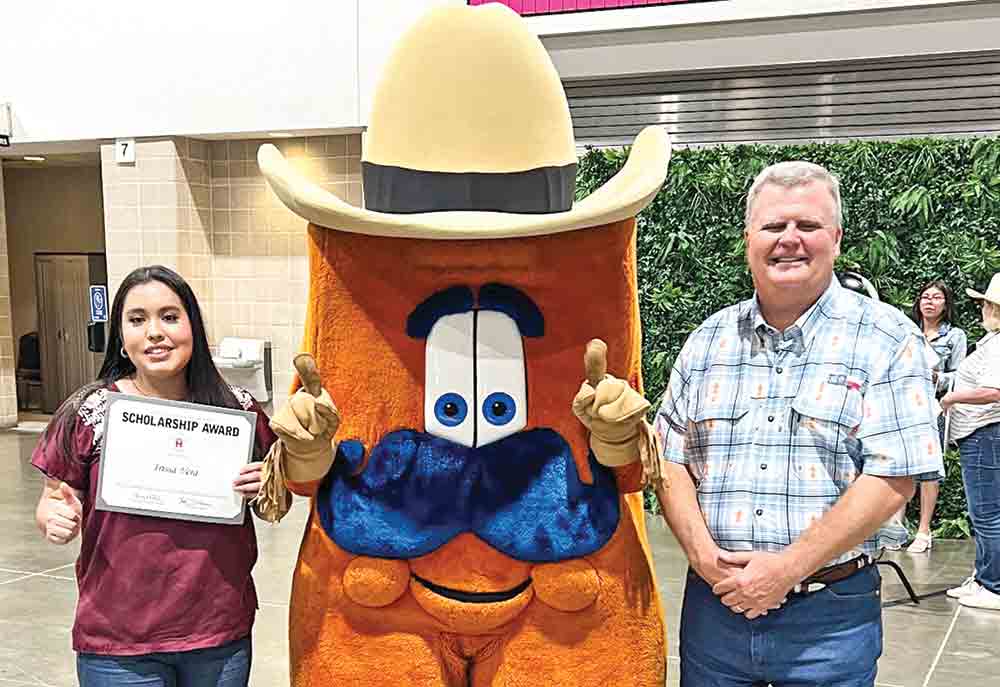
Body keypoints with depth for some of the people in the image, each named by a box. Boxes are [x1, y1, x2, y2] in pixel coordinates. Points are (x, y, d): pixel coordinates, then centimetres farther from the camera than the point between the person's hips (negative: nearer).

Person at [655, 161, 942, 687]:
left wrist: (786, 568, -15)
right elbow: (671, 460, 5)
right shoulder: (708, 340, 6)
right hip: (714, 602, 3)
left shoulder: (886, 339, -5)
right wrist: (705, 555, -10)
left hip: (831, 617, -3)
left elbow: (893, 478, -12)